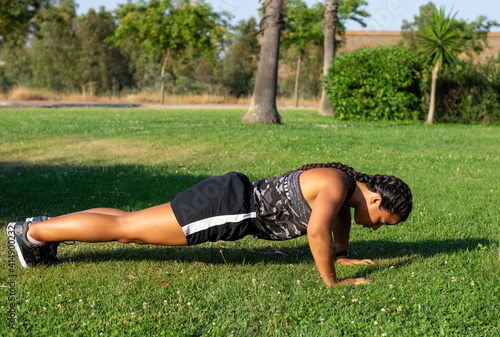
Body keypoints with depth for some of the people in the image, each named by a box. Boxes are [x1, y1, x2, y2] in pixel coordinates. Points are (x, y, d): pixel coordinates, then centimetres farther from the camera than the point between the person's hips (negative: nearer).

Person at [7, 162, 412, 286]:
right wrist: (331, 280, -25)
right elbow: (317, 229, -37)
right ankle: (34, 231, 9)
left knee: (134, 228, 17)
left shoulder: (348, 181, 9)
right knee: (127, 228, -1)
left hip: (236, 199, 9)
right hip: (227, 205, -9)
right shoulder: (336, 184, -19)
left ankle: (45, 227, 27)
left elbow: (340, 213, 32)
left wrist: (342, 253, 25)